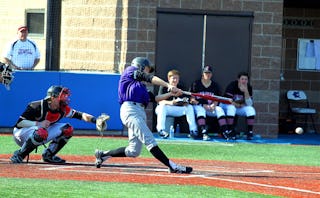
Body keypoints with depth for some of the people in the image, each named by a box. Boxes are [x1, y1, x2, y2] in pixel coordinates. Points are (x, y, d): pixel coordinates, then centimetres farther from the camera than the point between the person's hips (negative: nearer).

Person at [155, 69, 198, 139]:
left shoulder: (180, 87, 4)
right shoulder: (164, 87, -11)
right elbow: (160, 101, -26)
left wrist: (185, 101, -27)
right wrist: (170, 102, -44)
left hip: (176, 110, 5)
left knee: (189, 107, -11)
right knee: (162, 106, -36)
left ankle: (193, 130, -16)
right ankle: (161, 130, -44)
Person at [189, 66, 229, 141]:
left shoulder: (215, 85, 14)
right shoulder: (196, 84, 5)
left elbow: (216, 100, 11)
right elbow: (192, 99, -2)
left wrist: (213, 105, -13)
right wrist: (203, 105, -16)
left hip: (211, 107, 3)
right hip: (198, 106, -3)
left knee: (219, 109, -25)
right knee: (200, 109, -36)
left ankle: (225, 132, -34)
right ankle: (204, 133, -50)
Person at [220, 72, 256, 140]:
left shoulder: (249, 88, -8)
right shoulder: (232, 85, -20)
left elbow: (249, 104, -17)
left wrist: (246, 92, -28)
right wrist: (238, 105, -16)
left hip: (240, 108, 4)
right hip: (227, 106, -4)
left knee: (251, 109, -21)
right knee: (231, 108, -37)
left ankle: (250, 131, -18)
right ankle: (230, 131, -32)